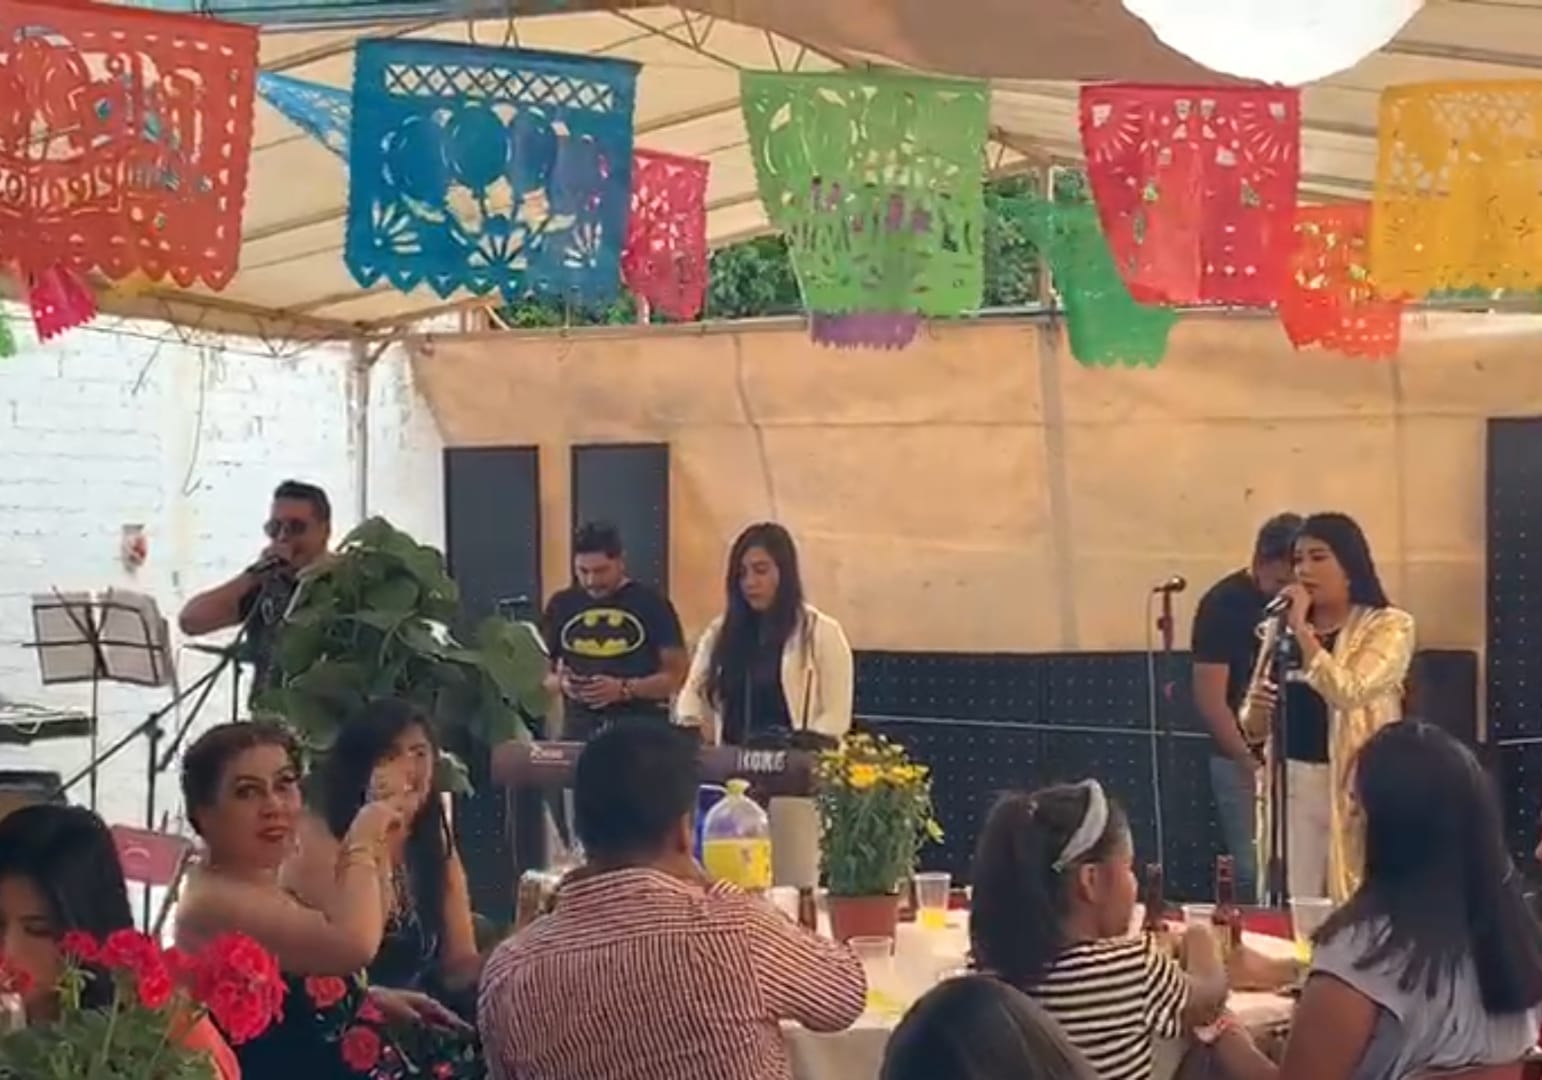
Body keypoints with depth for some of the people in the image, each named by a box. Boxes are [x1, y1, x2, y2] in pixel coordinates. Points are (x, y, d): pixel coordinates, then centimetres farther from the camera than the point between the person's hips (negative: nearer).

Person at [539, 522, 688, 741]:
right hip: (580, 729, 3)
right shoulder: (561, 606, 9)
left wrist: (624, 689, -18)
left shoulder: (651, 604, 0)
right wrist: (561, 683, -9)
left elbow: (675, 674, -3)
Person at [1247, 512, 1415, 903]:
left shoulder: (1389, 626, -3)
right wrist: (1257, 707, -6)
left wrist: (1302, 629, -15)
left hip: (1356, 785, -4)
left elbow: (1348, 694, -20)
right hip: (1291, 783, 5)